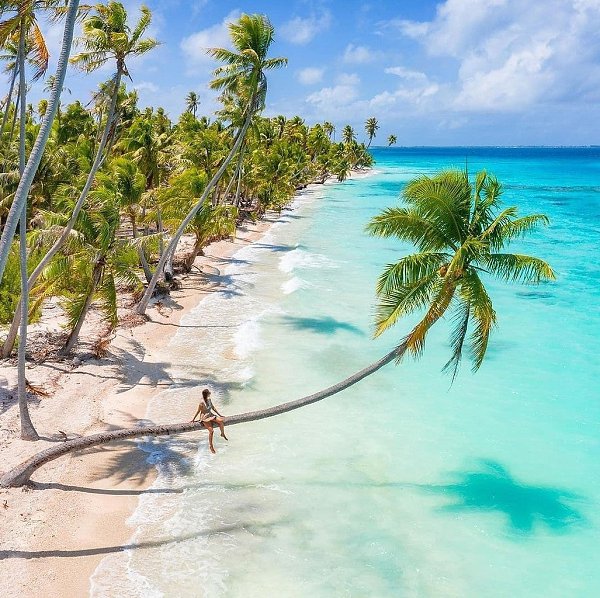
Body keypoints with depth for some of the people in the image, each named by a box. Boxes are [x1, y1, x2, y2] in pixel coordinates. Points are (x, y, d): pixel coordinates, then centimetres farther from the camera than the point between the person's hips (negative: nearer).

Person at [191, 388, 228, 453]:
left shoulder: (209, 400, 4)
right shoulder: (202, 402, -18)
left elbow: (213, 407, 16)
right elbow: (198, 411, -7)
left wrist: (219, 414, 20)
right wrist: (193, 419, 1)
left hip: (211, 415, 7)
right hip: (205, 417, -7)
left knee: (221, 421, -16)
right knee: (211, 431, -19)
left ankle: (223, 434, 8)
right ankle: (211, 446, -7)